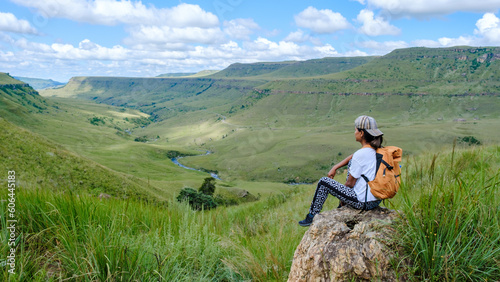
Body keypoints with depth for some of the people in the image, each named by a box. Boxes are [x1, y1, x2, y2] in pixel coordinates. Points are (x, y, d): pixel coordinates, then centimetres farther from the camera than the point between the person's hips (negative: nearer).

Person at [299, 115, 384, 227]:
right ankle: (342, 209, 33)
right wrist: (335, 167, 12)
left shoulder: (361, 154, -21)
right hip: (377, 199, 9)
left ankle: (312, 217, 19)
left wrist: (342, 200, 5)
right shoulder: (376, 149, 4)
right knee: (351, 162, 25)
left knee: (323, 182, 2)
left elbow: (350, 183, -13)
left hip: (363, 201, -9)